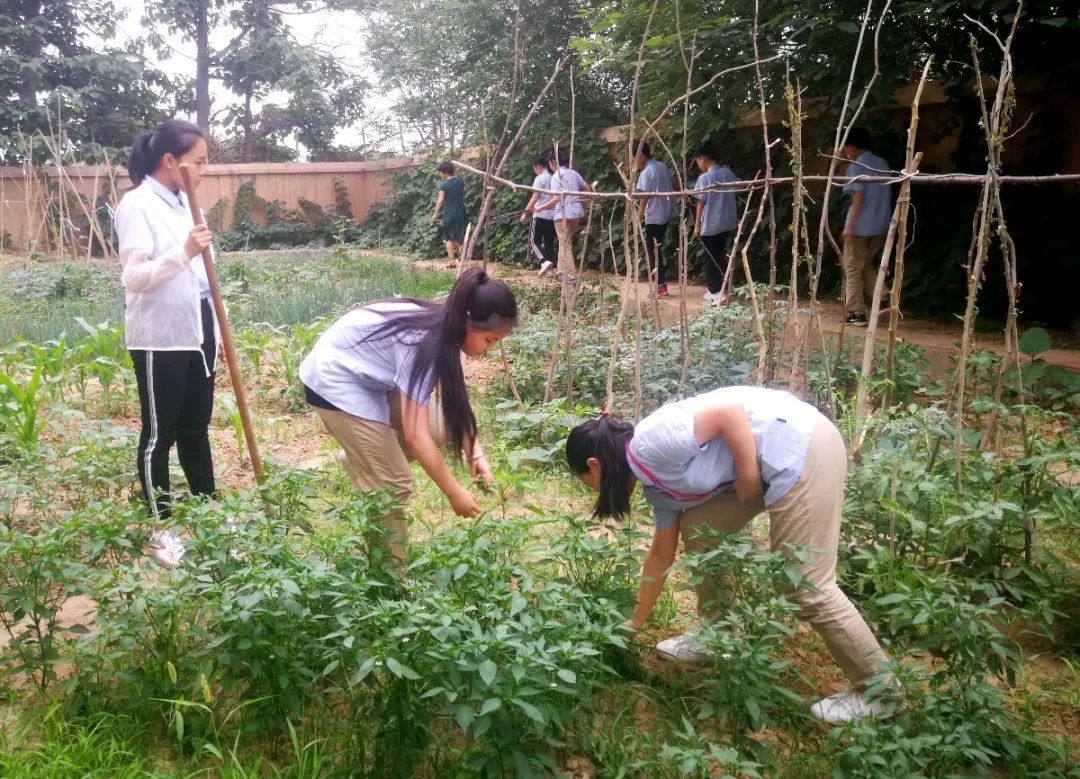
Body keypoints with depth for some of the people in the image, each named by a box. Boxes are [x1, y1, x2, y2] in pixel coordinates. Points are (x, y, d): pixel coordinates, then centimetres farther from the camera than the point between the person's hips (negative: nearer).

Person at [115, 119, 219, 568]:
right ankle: (160, 528, 16)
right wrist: (185, 251, -31)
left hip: (196, 329, 8)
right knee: (160, 433, 4)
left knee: (196, 426, 16)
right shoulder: (137, 205, -12)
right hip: (160, 337, -7)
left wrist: (216, 325, 17)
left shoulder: (181, 202, 12)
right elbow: (134, 277, -19)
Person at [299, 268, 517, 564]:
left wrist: (476, 453, -8)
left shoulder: (443, 328, -7)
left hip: (368, 376, 9)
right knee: (391, 484, -7)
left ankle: (364, 460, 18)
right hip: (335, 380, -8)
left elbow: (454, 399, 3)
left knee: (440, 428, 0)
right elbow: (415, 434, -31)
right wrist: (454, 493, -23)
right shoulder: (423, 341, -32)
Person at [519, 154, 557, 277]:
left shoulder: (540, 178, -9)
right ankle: (550, 266, 8)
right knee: (549, 242, 10)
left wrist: (526, 212, -11)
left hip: (541, 215, -6)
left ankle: (544, 261, -20)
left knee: (534, 240, 1)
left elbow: (535, 197, -15)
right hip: (553, 215, 6)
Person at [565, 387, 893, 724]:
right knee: (697, 529, 13)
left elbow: (730, 412, -20)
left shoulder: (651, 442, -13)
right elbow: (661, 555, 23)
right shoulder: (656, 481, 15)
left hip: (800, 444, -10)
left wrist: (749, 478, -12)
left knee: (806, 583, -4)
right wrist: (635, 624, 31)